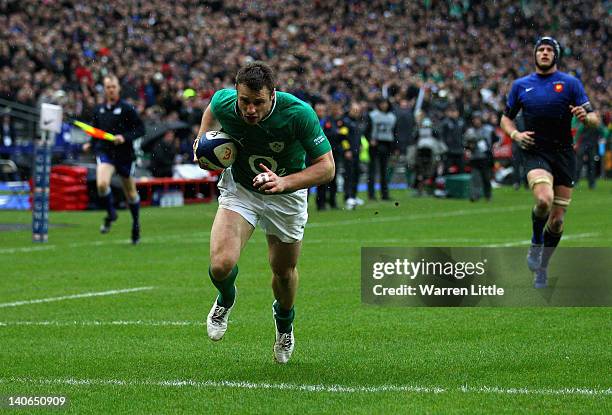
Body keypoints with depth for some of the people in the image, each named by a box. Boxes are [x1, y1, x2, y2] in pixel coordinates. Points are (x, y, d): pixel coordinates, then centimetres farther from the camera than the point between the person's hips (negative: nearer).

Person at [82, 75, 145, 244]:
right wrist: (91, 144, 6)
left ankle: (136, 223, 34)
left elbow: (140, 128, -6)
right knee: (102, 184, -25)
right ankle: (110, 214, 1)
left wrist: (125, 137, -19)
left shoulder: (126, 109, -6)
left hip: (124, 154, -2)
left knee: (130, 193, 11)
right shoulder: (99, 109, 7)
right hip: (105, 153, 2)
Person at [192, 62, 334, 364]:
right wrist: (203, 139, -10)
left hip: (286, 194, -1)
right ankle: (226, 300, 18)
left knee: (284, 270, 13)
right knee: (221, 265, -20)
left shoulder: (298, 113, -32)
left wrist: (284, 182, -39)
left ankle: (284, 321, 49)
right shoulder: (223, 102, -23)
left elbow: (326, 167, -26)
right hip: (239, 188, 1)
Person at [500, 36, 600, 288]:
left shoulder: (570, 83, 3)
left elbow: (595, 119, 1)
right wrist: (515, 134, -3)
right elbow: (506, 118, 18)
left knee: (557, 220, 2)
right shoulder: (521, 85, 8)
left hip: (564, 154, 1)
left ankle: (541, 268, 22)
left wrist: (585, 116, -23)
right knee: (544, 200, -29)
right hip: (535, 153, -1)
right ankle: (536, 244, -2)